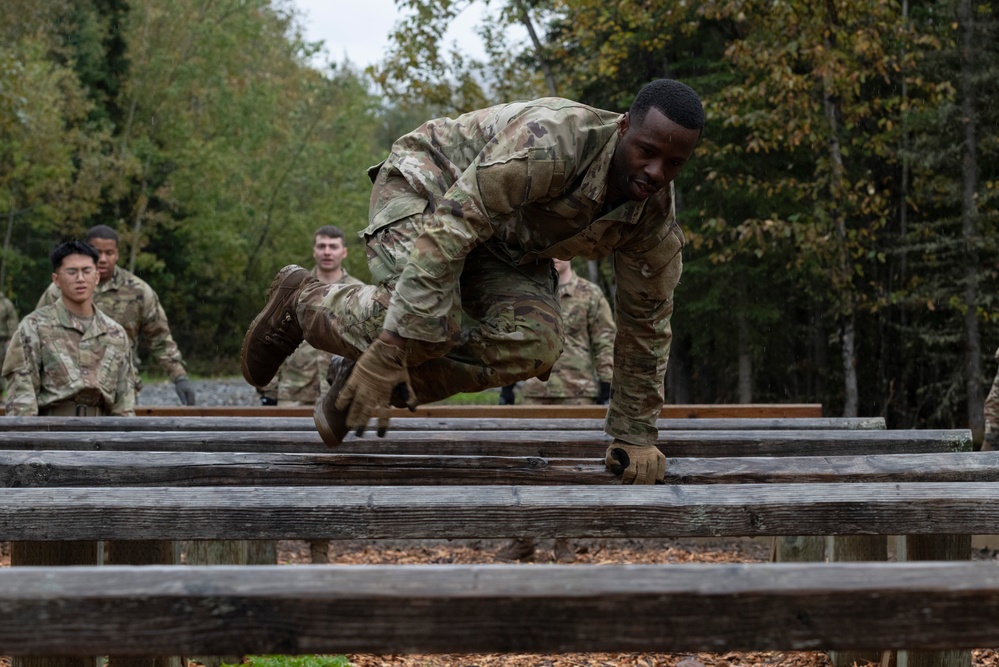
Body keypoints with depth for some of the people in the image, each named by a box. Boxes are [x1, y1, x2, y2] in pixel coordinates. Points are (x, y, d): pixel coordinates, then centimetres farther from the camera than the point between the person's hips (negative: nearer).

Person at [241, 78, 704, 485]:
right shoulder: (548, 143, -39)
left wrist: (634, 436, 0)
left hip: (506, 244, 6)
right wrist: (389, 352, -46)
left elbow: (645, 325, -2)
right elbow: (447, 230, -42)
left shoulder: (657, 223, -17)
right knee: (431, 324, -33)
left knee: (533, 342, -22)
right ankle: (302, 302, -2)